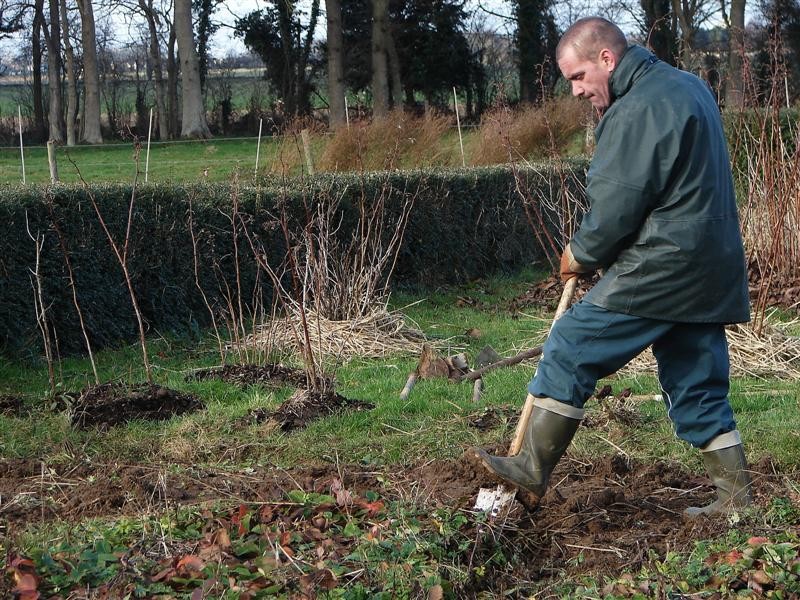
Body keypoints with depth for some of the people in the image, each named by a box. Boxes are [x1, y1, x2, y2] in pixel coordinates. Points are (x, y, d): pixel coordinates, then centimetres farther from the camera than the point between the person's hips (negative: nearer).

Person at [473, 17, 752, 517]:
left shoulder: (635, 110, -16)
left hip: (658, 269, -10)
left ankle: (532, 472, 1)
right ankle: (736, 493, 14)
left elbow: (616, 206, -18)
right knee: (699, 383, 14)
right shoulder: (690, 87, 17)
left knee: (572, 349, -3)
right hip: (711, 270, 10)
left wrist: (581, 255, 1)